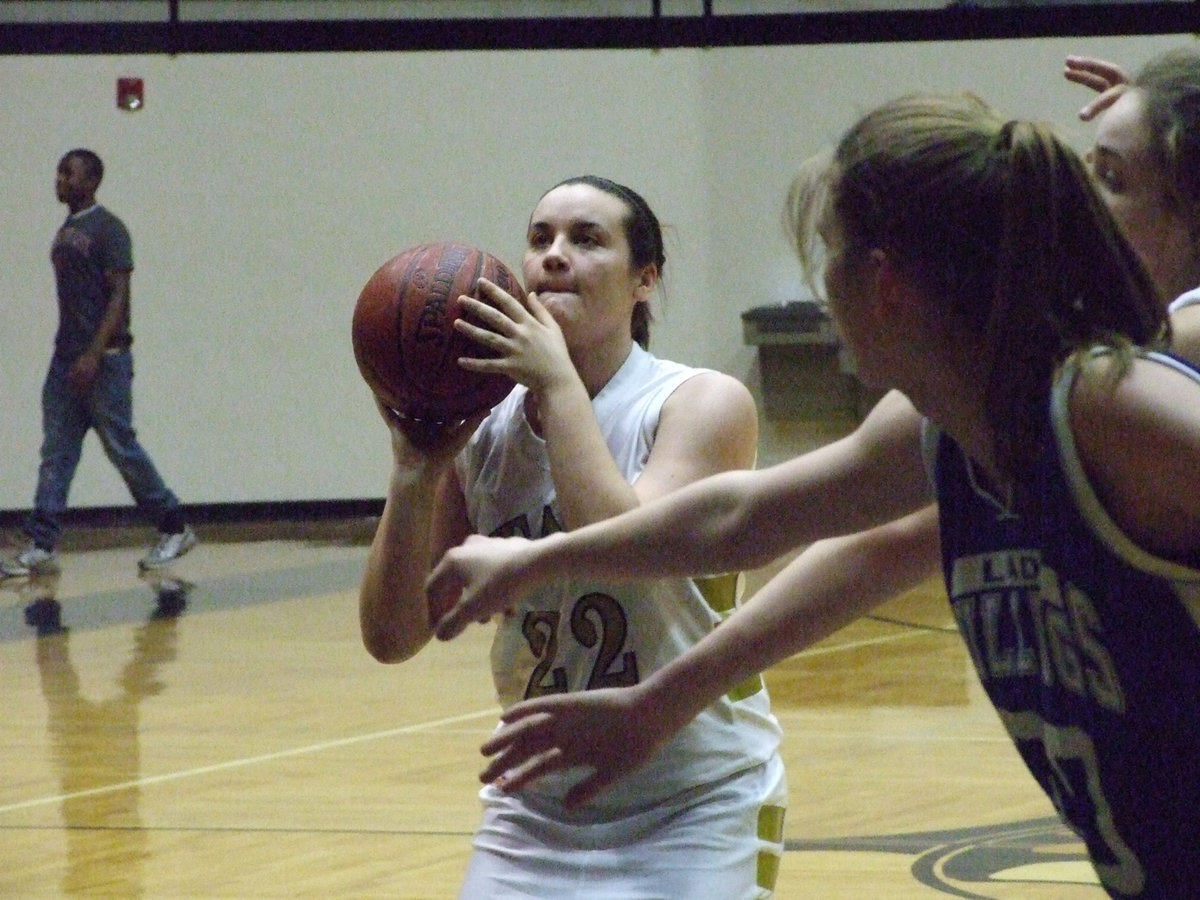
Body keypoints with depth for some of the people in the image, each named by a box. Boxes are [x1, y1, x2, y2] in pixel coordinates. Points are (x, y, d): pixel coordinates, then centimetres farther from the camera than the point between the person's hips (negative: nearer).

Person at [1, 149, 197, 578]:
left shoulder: (108, 230, -11)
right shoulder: (65, 232, 15)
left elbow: (118, 297, -16)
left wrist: (94, 354, -24)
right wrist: (71, 353, 18)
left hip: (104, 358, -8)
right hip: (66, 357, 8)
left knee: (121, 446, -2)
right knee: (56, 452, 1)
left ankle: (174, 529, 12)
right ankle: (41, 547, -3)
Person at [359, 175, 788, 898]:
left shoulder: (703, 404, -10)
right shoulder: (480, 434, 0)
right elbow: (393, 637, -4)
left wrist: (558, 380, -24)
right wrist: (415, 472, -16)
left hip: (695, 806, -4)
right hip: (538, 805, 4)